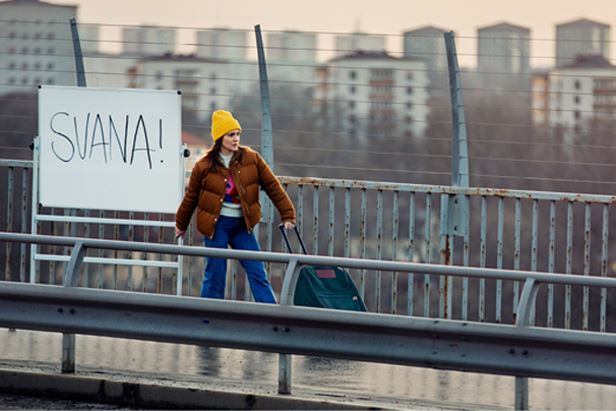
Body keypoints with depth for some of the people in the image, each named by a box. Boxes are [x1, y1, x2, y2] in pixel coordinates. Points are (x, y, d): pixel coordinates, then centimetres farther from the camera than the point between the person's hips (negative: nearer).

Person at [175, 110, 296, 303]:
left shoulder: (251, 159, -1)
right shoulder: (204, 167, -5)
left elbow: (272, 186, 4)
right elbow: (190, 198, 8)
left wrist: (287, 214, 1)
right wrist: (181, 225, 19)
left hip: (242, 224, 2)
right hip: (216, 224, -2)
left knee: (257, 272, -2)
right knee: (215, 274, 1)